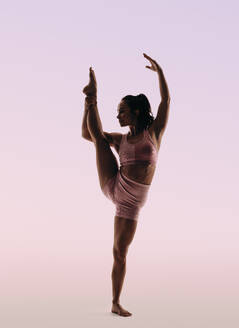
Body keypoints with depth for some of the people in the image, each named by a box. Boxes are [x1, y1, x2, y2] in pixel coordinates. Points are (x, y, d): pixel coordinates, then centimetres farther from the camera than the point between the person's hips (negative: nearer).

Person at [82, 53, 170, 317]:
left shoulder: (154, 132, 2)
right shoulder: (120, 140, 9)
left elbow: (166, 100, -5)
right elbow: (87, 134, 12)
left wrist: (158, 70, -4)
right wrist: (91, 101, 9)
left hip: (132, 203, -2)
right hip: (113, 187, 2)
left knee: (120, 253, 1)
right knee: (97, 135, 0)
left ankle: (116, 304, 12)